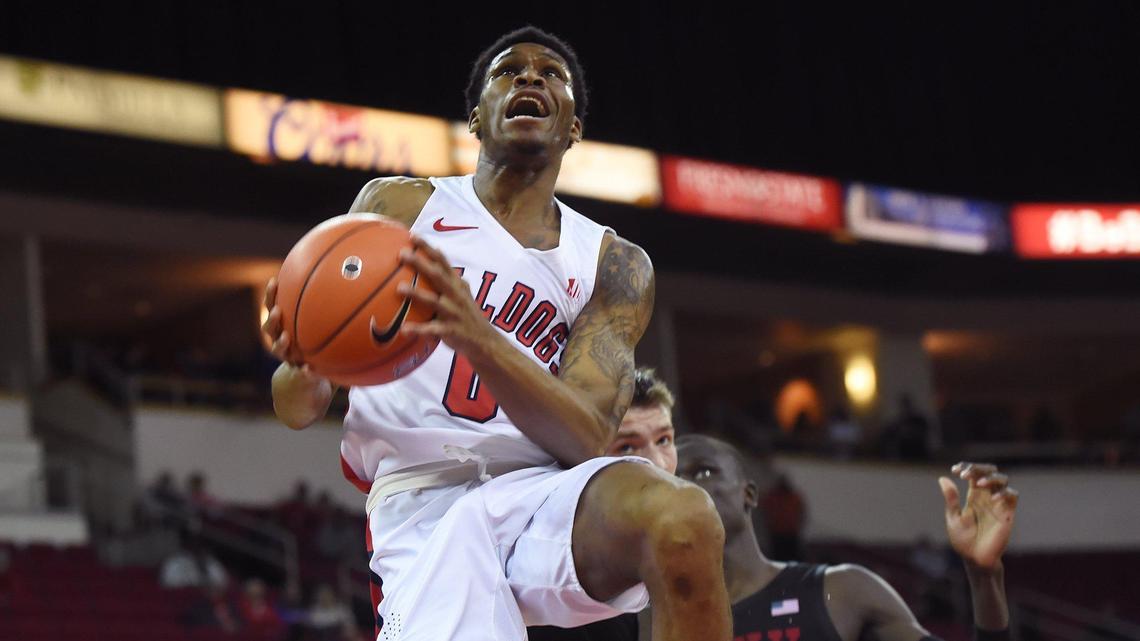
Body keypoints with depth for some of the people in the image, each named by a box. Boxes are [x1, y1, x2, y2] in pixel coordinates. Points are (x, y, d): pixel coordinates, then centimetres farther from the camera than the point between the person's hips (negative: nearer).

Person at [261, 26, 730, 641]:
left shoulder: (614, 265, 13)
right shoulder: (398, 206, 13)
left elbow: (587, 437, -4)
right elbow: (297, 407, 9)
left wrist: (476, 338, -23)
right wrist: (303, 366, -18)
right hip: (422, 511, -2)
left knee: (682, 520, -33)